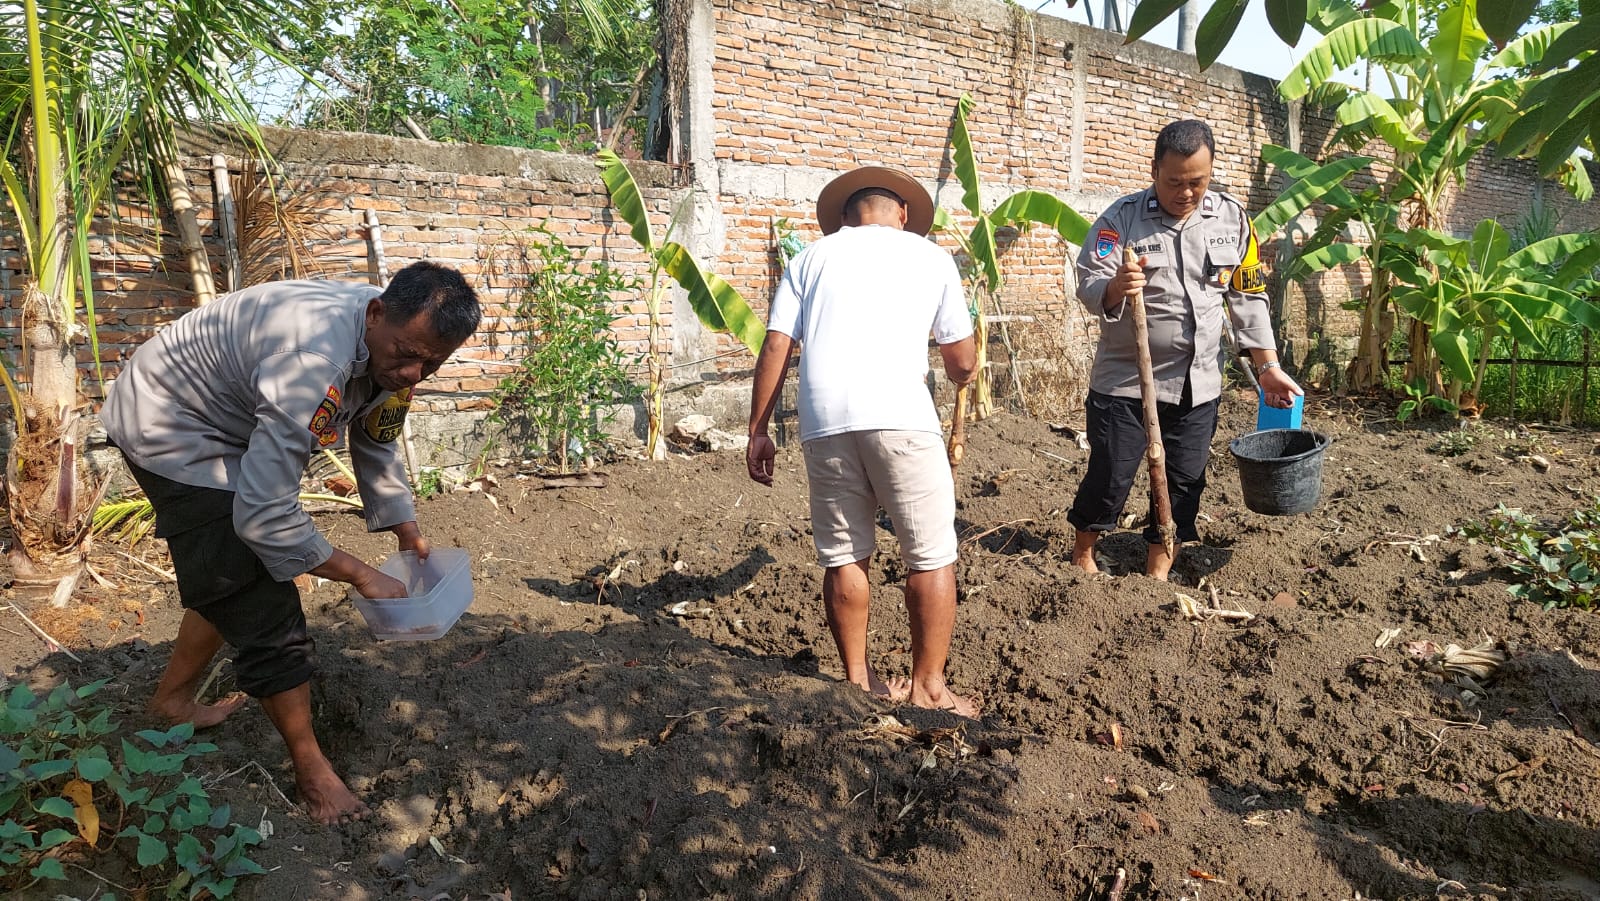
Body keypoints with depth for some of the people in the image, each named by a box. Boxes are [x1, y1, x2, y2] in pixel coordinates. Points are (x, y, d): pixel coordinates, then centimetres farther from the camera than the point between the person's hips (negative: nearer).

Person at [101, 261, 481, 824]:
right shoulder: (315, 361, -41)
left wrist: (410, 539, 2)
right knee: (261, 602, -9)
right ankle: (310, 768, 5)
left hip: (230, 430, 9)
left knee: (228, 580, 22)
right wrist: (362, 576, -27)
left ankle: (172, 703, 44)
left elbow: (376, 448, 5)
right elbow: (265, 517, -38)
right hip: (169, 425, -9)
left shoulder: (395, 347, -12)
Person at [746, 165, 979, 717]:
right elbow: (963, 363, 15)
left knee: (843, 557, 12)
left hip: (824, 421, 3)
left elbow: (775, 349, 9)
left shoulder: (813, 256, 20)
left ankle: (858, 682, 22)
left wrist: (758, 431, 13)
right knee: (931, 557, 8)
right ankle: (928, 687, 14)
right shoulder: (930, 256, 17)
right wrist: (958, 375, 38)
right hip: (900, 417, -2)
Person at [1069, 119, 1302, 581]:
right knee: (1110, 475, 1)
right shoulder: (1121, 218, -8)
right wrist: (1115, 288, -39)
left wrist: (1268, 366, 7)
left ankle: (1157, 572, 24)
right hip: (1125, 379, -4)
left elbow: (1248, 297, 9)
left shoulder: (1232, 218, 4)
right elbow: (1089, 289, -16)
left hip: (1198, 383, 4)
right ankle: (1082, 553, 25)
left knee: (1183, 482, 8)